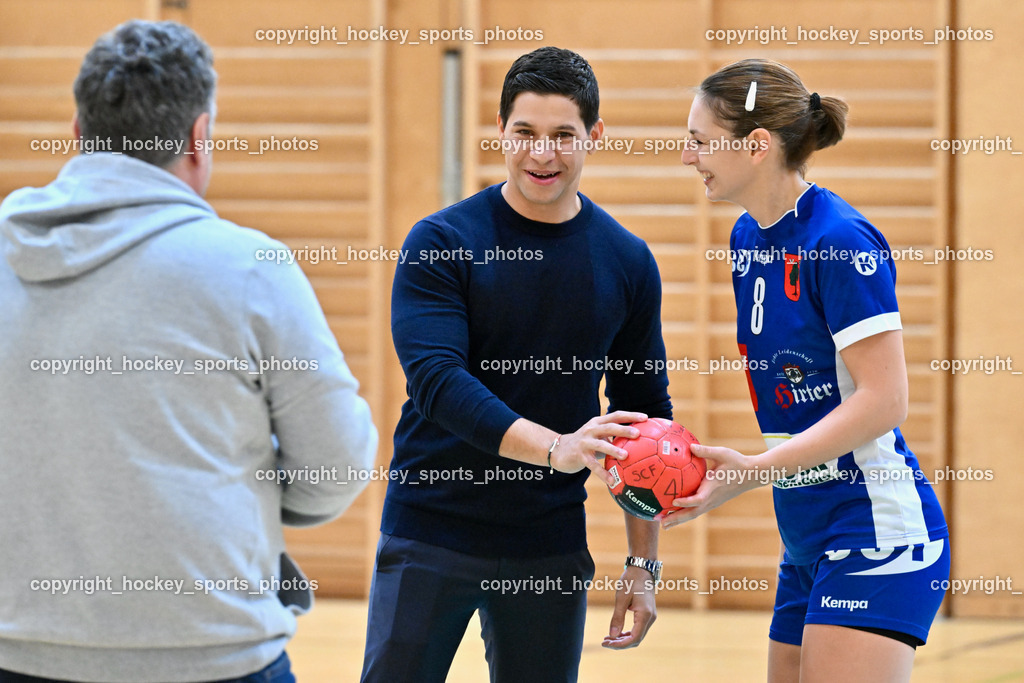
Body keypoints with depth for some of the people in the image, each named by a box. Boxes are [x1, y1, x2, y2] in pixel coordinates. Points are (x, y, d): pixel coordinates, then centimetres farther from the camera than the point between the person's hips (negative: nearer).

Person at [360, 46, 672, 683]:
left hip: (550, 546, 3)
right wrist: (555, 448, -32)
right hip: (430, 533, -3)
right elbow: (436, 381, -18)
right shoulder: (441, 242, -6)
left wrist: (643, 564, 7)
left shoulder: (627, 262, 5)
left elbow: (644, 411, 11)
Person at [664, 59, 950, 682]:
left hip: (877, 536, -9)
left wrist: (751, 472, -22)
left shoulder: (840, 240, -16)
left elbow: (883, 400, -20)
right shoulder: (748, 238, 11)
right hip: (809, 540, 9)